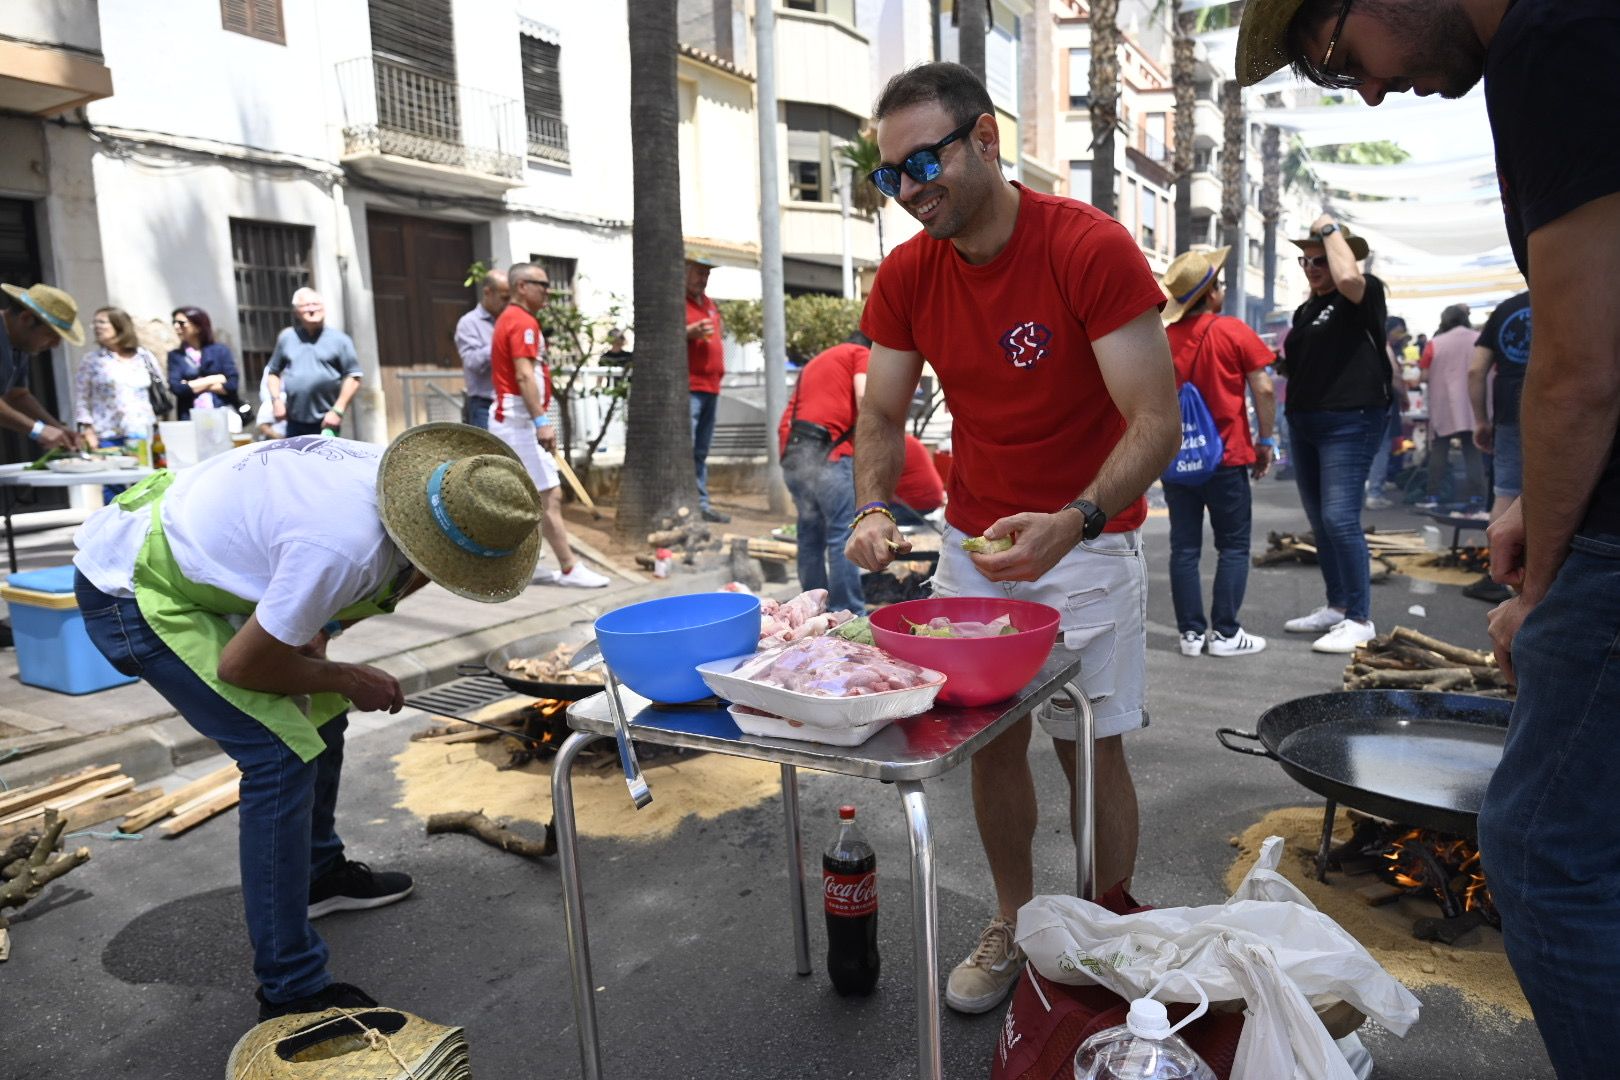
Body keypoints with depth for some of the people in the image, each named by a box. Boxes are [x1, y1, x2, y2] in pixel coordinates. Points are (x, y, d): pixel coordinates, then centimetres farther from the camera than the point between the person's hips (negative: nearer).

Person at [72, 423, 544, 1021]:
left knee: (320, 708, 12)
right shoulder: (345, 547, -36)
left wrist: (317, 627, -5)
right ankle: (291, 991, -5)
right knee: (283, 752, -15)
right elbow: (242, 665, -22)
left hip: (183, 552, 9)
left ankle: (318, 871, 33)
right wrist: (344, 678, -8)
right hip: (128, 590, -9)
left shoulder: (404, 474, -12)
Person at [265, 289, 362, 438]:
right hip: (294, 422, 4)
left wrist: (338, 410, -10)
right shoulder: (286, 337, 12)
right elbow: (273, 371, 20)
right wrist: (276, 400, 5)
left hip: (326, 423, -4)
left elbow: (353, 377, -3)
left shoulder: (339, 339, 1)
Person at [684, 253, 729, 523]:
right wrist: (690, 332, -23)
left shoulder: (710, 304, 22)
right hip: (687, 388, -8)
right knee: (684, 450, -14)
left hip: (711, 387, 8)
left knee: (701, 452, 12)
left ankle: (702, 504, 17)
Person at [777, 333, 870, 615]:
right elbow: (864, 397, -8)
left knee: (810, 533, 13)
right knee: (842, 536, -5)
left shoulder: (817, 361, 32)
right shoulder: (862, 354, 10)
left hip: (791, 450, 8)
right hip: (826, 450, -7)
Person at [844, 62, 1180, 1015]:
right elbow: (882, 415, 2)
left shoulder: (1093, 248, -19)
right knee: (991, 741, 10)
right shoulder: (907, 275, -4)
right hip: (973, 542, 4)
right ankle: (1012, 927, 31)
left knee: (1093, 750, 3)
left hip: (1085, 542, -4)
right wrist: (875, 511, -17)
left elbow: (1158, 423, -21)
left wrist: (1072, 523, -37)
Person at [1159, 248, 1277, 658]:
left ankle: (1191, 632, 10)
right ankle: (1225, 633, 6)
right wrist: (1264, 441, 3)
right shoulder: (1234, 331, -6)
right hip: (1226, 456, -3)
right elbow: (1263, 390, -8)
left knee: (1184, 547, 7)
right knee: (1233, 546, 6)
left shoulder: (1164, 338, 2)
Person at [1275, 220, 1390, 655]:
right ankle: (1337, 606, 23)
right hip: (1304, 422, 9)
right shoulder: (1306, 309, 18)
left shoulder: (1364, 294, -5)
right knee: (1319, 521, 12)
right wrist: (1283, 361, 10)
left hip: (1350, 422, -9)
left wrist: (1330, 229, -15)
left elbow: (1348, 277, -29)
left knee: (1339, 518, -14)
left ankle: (1359, 619, -6)